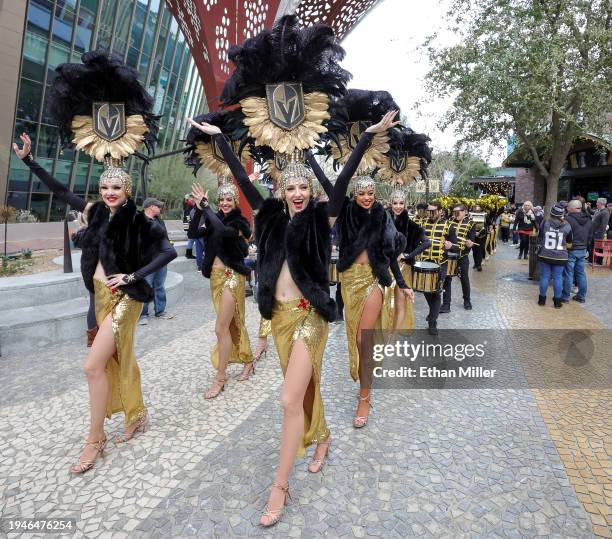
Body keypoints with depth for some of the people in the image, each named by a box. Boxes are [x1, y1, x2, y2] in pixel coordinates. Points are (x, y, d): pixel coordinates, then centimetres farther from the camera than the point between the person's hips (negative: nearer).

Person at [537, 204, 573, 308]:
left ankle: (542, 299, 14)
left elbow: (539, 237, 3)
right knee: (558, 277, 6)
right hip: (560, 256, 0)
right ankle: (557, 301, 11)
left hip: (545, 255, 0)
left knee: (544, 277, 7)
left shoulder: (545, 223, -6)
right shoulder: (567, 226, -4)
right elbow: (569, 241, 8)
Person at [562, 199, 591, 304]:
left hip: (571, 250, -7)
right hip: (583, 250, 7)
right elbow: (589, 236, 16)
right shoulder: (588, 220, 9)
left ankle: (565, 296, 4)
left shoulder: (568, 219, -16)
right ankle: (581, 296, 20)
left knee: (568, 273, -1)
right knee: (581, 273, 13)